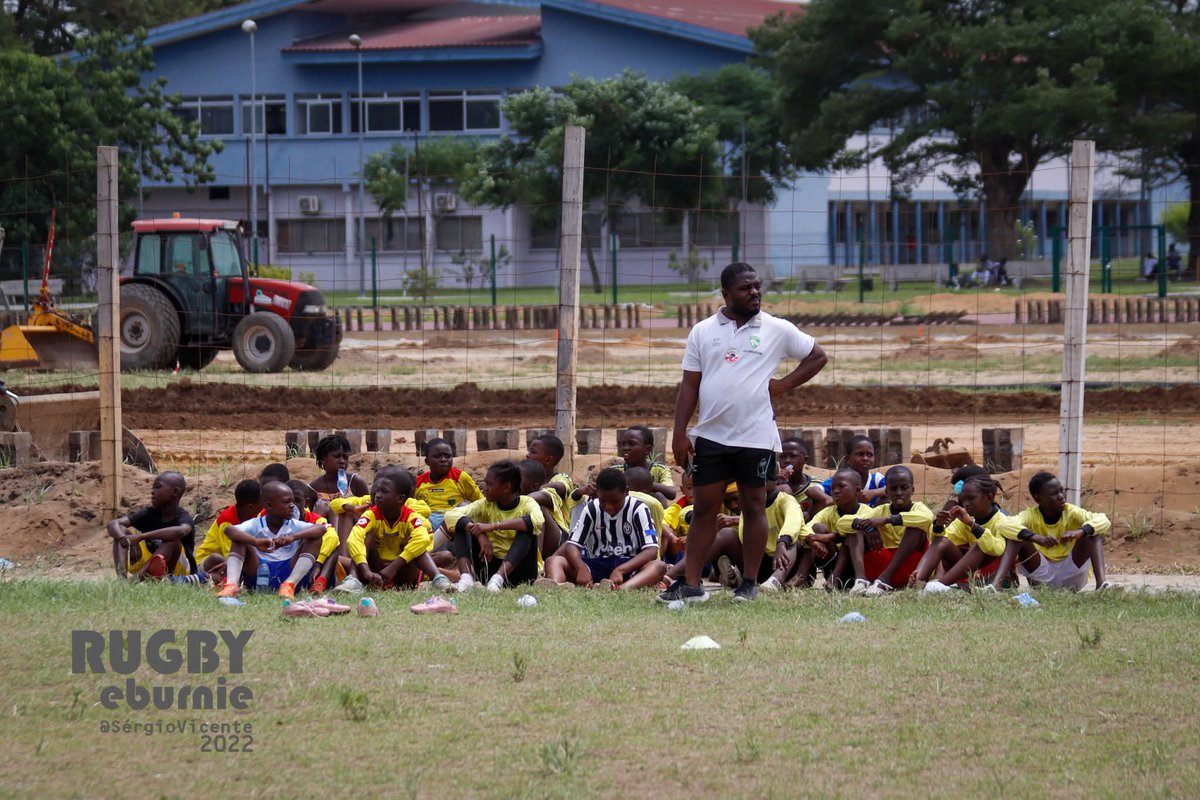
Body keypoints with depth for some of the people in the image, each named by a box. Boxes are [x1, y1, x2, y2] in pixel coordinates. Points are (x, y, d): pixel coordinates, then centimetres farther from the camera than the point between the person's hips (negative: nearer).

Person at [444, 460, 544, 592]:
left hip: (519, 570, -3)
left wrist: (493, 526, -37)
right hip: (491, 565, 3)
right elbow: (451, 514, -13)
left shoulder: (526, 504, -8)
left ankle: (498, 578, -44)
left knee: (527, 528, -27)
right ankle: (466, 577, -32)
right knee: (463, 524, -9)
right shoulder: (486, 505, 2)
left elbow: (537, 521, -33)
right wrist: (480, 535, -31)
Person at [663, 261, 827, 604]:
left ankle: (749, 583, 11)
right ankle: (690, 584, 2)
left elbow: (817, 356, 11)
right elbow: (689, 385, 6)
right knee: (704, 509, 2)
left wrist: (783, 385, -1)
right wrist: (679, 434, -1)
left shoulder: (777, 330, 1)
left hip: (756, 437, -2)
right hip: (710, 435, 2)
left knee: (754, 507, 4)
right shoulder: (703, 332, 6)